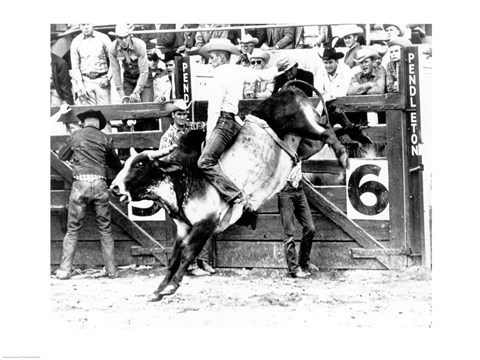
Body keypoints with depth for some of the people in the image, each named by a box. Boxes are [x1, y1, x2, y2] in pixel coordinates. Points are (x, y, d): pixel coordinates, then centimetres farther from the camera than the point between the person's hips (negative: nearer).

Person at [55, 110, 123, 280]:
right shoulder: (104, 138, 7)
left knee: (73, 229, 5)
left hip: (80, 184, -1)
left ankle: (65, 269, 3)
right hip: (100, 184, 1)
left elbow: (62, 155, 21)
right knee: (105, 229, 8)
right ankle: (112, 270, 10)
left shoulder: (75, 136, 6)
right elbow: (116, 164, 16)